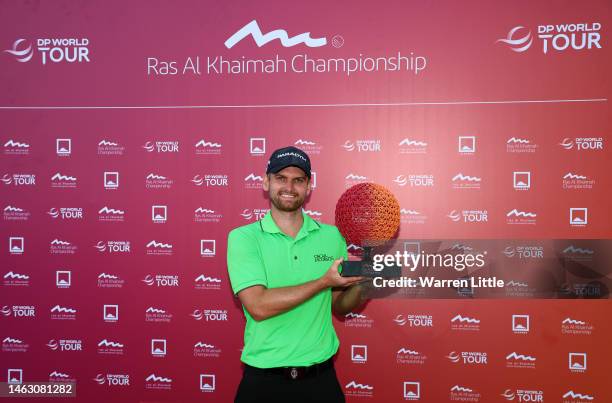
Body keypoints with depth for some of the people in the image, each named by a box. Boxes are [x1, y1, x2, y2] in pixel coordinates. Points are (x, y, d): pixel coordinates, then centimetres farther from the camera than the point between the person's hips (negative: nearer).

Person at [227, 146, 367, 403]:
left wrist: (361, 286, -11)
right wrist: (324, 282, -19)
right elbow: (258, 307, -21)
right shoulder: (242, 237, -9)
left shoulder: (332, 236, 0)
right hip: (263, 380, -2)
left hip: (320, 378, 3)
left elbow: (339, 306, 9)